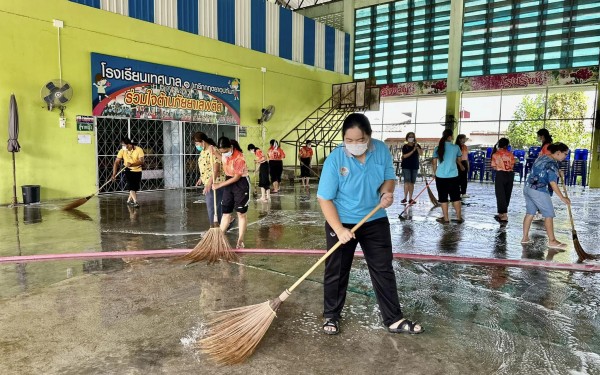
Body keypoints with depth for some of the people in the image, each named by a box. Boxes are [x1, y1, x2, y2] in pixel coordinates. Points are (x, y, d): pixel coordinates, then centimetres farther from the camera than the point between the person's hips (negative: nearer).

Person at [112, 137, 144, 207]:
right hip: (128, 170, 0)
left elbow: (141, 161, -24)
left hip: (137, 171, 0)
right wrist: (114, 174, -20)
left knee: (135, 188, 8)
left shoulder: (139, 149, -17)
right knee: (131, 186, -17)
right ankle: (135, 201, -18)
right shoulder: (122, 151, -11)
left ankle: (129, 200, 29)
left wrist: (132, 164, -40)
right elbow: (116, 162, -11)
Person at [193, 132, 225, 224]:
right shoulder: (204, 151, 11)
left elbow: (215, 170, -26)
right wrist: (201, 178, 28)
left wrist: (209, 184, -29)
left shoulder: (212, 151, -20)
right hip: (208, 183, 10)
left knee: (213, 208, -4)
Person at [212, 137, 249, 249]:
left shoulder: (239, 157, -25)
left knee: (241, 214, 3)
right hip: (229, 183, 6)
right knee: (226, 213, 9)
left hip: (240, 184, -6)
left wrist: (219, 185, -18)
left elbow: (237, 178, -20)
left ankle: (240, 241, 12)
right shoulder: (223, 154, -5)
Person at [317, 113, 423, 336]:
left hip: (375, 221, 3)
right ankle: (331, 316, 29)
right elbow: (325, 198, -18)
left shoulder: (381, 150, -10)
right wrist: (339, 229, -25)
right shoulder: (335, 159, -21)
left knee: (384, 270, 9)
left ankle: (394, 319, 23)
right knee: (336, 272, 10)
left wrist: (387, 192, -20)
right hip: (342, 222, -3)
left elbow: (389, 177, 4)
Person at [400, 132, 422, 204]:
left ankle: (410, 198, 10)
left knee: (412, 183, 6)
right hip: (406, 166, -3)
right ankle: (405, 198, -6)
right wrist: (413, 150, -18)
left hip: (415, 166, 3)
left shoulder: (417, 146, 7)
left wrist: (416, 146, -17)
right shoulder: (405, 146, -1)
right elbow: (405, 156, -14)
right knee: (407, 182, -10)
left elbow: (421, 153, -8)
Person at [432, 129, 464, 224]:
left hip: (440, 176, 0)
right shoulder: (456, 147, -3)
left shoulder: (438, 148, -2)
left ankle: (446, 218, 11)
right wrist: (461, 166, 35)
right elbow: (458, 160, 13)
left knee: (443, 198, 8)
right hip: (453, 176, 0)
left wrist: (435, 173, 17)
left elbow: (434, 163, 1)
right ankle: (459, 217, 18)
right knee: (455, 197, 12)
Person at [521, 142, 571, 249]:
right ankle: (552, 241, 7)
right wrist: (562, 197, -16)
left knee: (530, 213, 14)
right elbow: (553, 183, -19)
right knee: (549, 215, 1)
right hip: (539, 191, -9)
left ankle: (525, 238, 17)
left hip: (528, 187, 9)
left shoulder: (542, 157, 11)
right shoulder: (552, 164, -15)